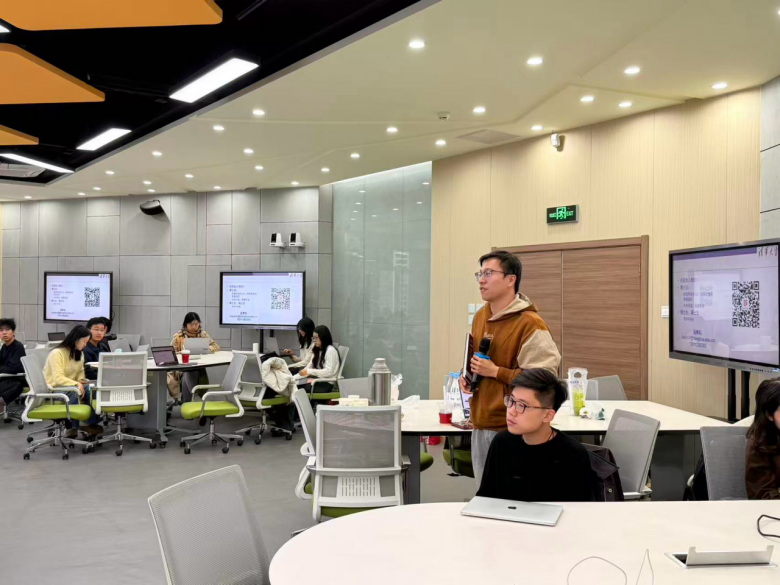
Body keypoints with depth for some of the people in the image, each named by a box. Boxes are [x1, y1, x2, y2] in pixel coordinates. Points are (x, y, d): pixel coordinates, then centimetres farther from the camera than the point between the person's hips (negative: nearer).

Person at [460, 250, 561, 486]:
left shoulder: (530, 324, -15)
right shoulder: (480, 317, 10)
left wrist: (496, 372, -19)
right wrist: (467, 374, 5)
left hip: (512, 431, -7)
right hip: (480, 426, 8)